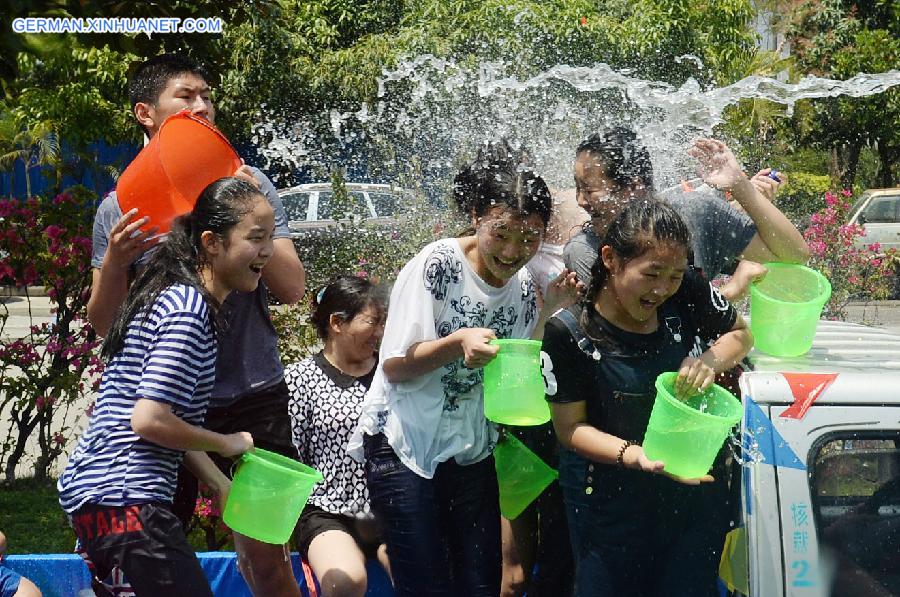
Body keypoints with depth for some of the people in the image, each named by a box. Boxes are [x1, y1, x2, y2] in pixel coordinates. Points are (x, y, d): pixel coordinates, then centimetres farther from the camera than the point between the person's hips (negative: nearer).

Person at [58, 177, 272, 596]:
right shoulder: (189, 309, -16)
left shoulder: (177, 296, 13)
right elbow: (150, 420, -22)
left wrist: (222, 486, 14)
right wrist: (227, 444, -8)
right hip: (124, 498, -10)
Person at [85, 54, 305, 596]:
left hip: (252, 397, -1)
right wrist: (115, 260, -13)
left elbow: (292, 288, -2)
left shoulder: (248, 184, 2)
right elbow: (104, 323, 6)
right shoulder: (119, 207, 4)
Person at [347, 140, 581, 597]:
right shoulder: (437, 266, -17)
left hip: (472, 451, 5)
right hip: (405, 447, -5)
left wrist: (547, 311, -8)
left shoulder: (525, 284, 0)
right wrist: (457, 343, -32)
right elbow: (393, 367, -15)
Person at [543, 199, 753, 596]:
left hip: (695, 492, 3)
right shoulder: (569, 333, -18)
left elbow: (740, 333, 7)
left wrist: (713, 359, -16)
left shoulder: (686, 293, -12)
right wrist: (636, 455, -28)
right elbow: (570, 427, -11)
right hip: (611, 501, -2)